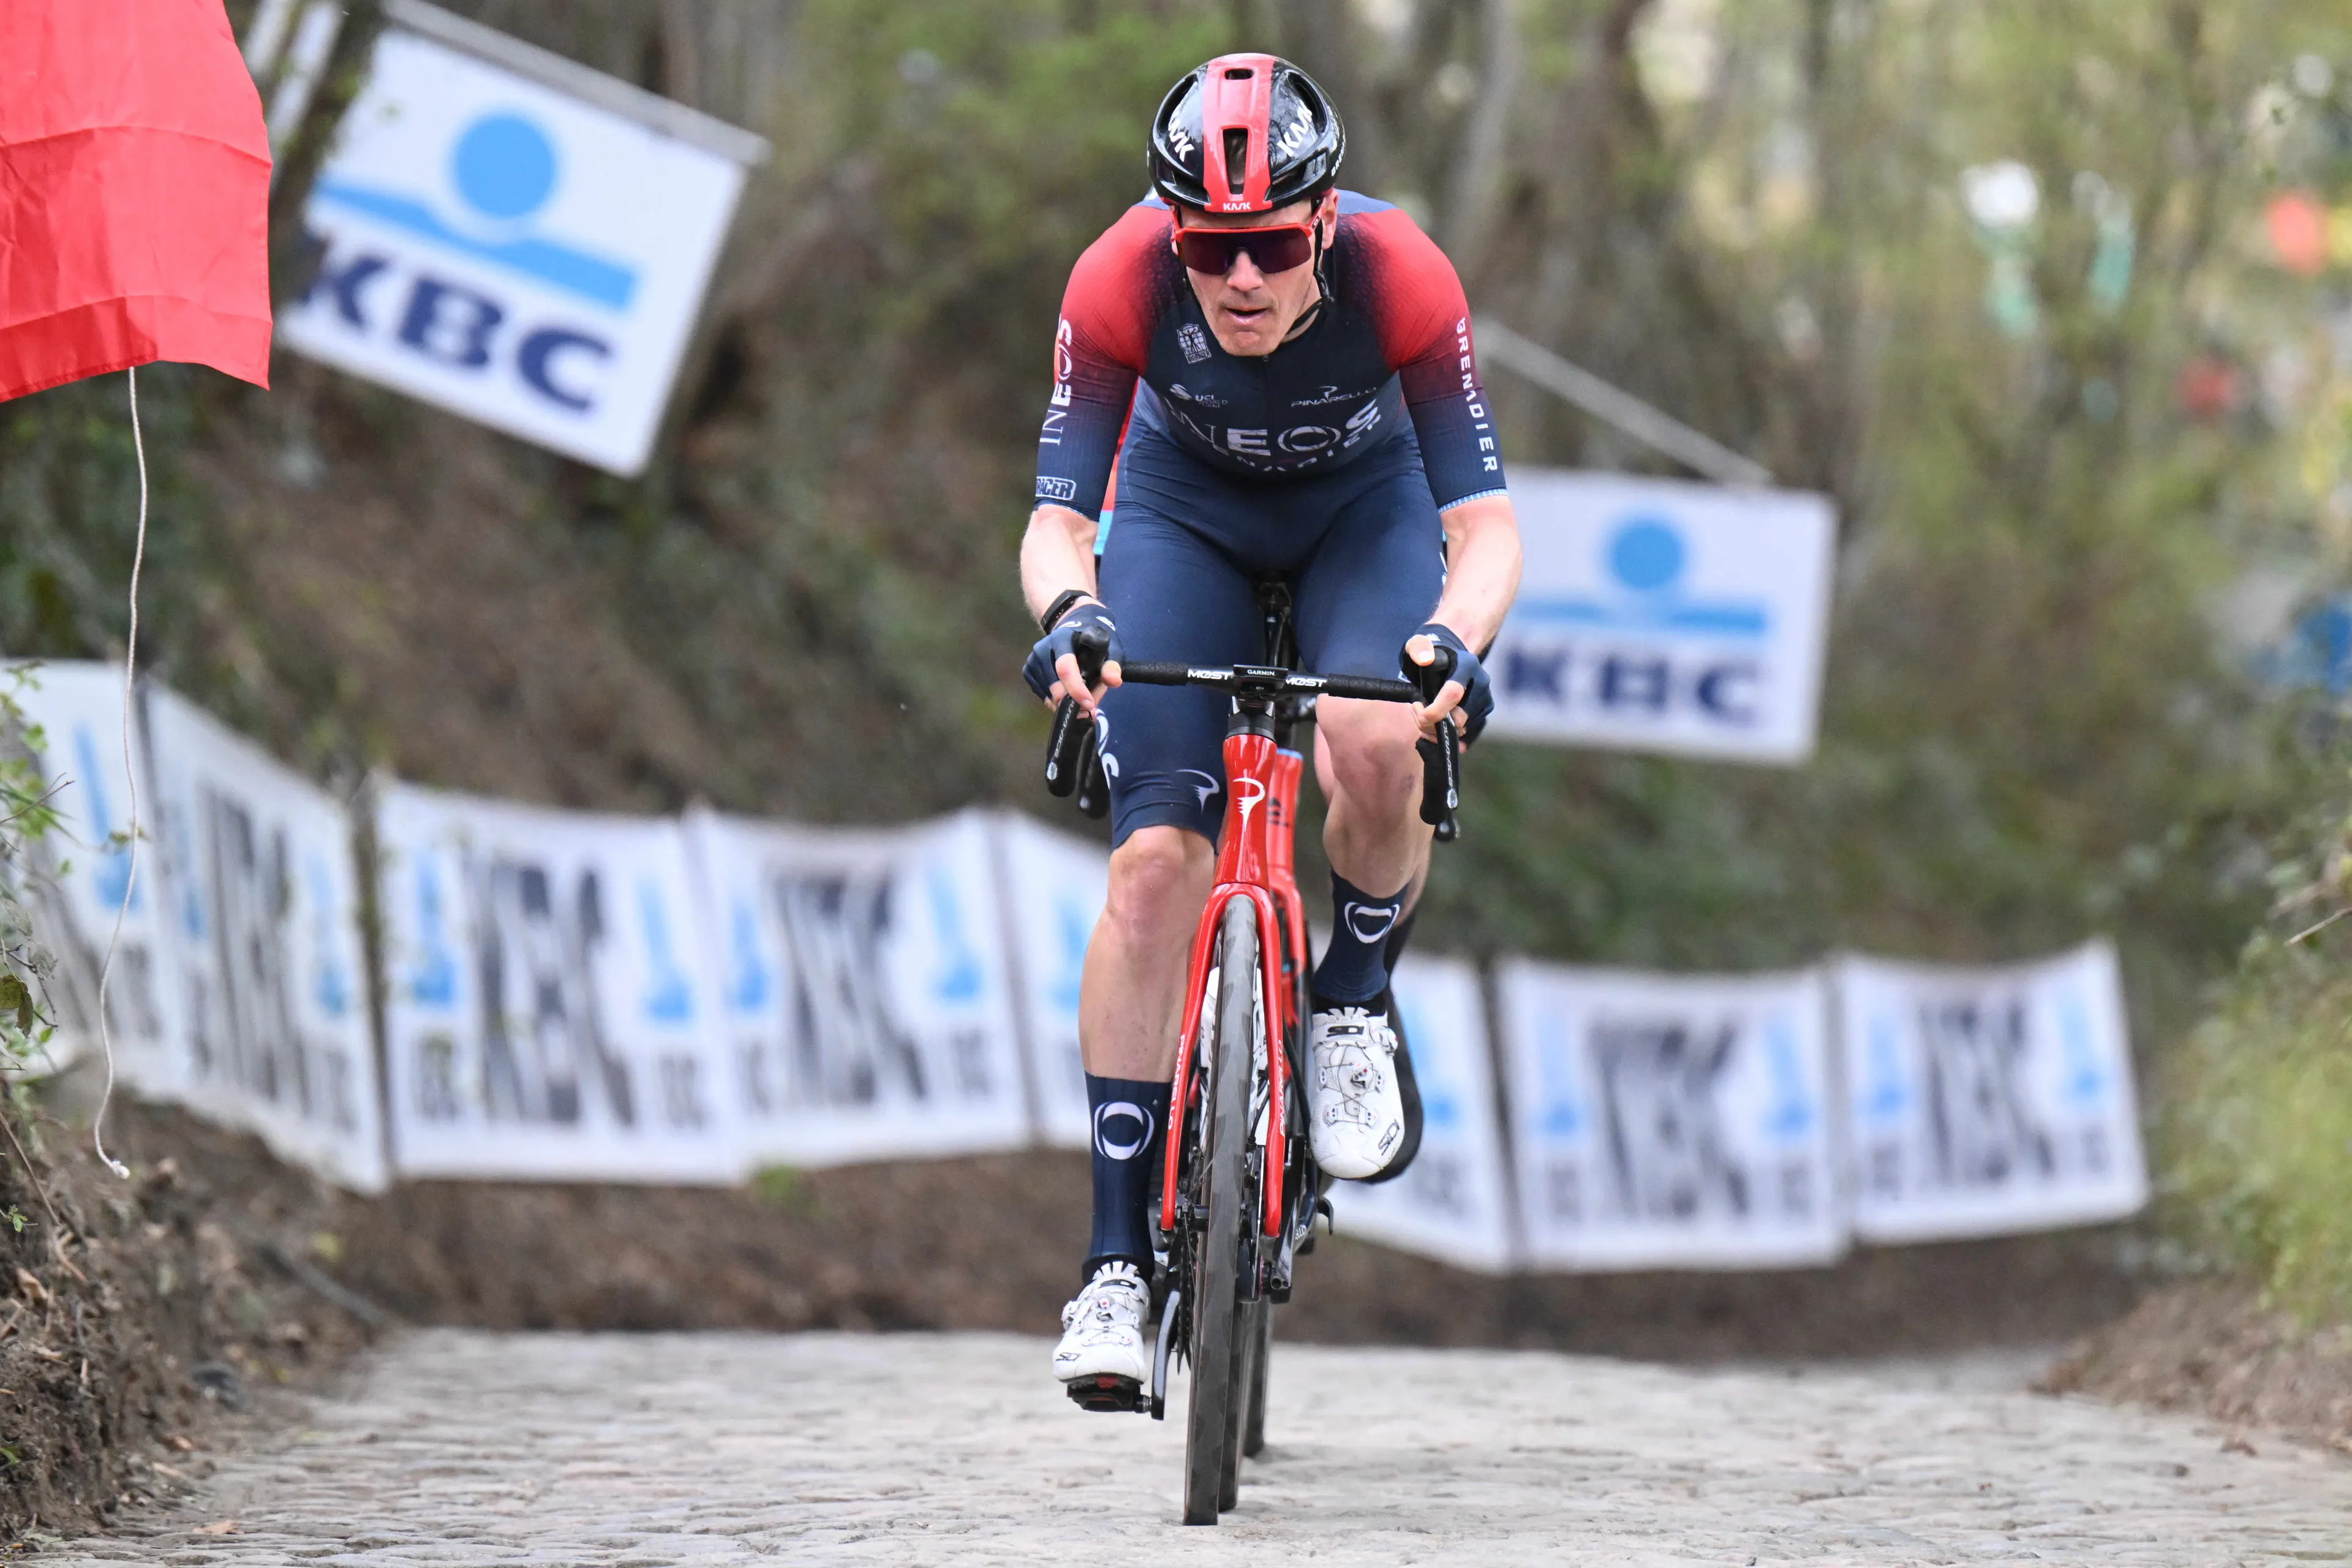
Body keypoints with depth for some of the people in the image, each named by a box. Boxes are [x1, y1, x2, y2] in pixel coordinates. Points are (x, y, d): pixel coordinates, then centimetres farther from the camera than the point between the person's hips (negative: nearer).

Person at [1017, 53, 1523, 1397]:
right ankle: (1120, 1261, -12)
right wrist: (1070, 610, -53)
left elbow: (1486, 524, -34)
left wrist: (1455, 635, -55)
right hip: (1185, 509, 0)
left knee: (1377, 755, -31)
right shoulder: (1120, 284, -32)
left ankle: (1355, 1003, 1)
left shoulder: (1404, 279, -34)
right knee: (1155, 860, -15)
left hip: (1363, 504, 0)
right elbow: (1057, 518, -31)